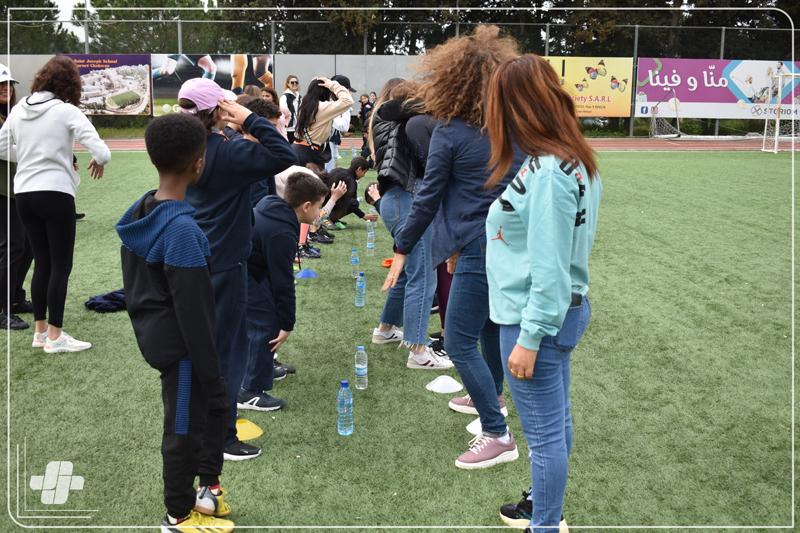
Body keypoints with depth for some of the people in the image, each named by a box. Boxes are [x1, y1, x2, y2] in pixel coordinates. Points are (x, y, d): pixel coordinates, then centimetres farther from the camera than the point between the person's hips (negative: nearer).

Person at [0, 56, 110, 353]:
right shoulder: (66, 111, -10)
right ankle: (55, 336, 5)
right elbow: (102, 152, -16)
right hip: (55, 194, -6)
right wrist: (99, 161, 6)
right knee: (61, 266, 2)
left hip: (24, 194, 6)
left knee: (42, 263, 15)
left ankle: (40, 330, 21)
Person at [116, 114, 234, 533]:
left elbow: (133, 283, 13)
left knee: (215, 404, 22)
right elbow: (192, 309, -23)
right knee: (184, 427, 8)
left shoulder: (139, 215, 2)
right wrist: (208, 368, -15)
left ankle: (207, 485, 34)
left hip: (154, 336, 9)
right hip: (180, 345, -9)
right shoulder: (182, 228, -26)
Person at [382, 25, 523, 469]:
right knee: (492, 322, 26)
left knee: (460, 343, -1)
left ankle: (497, 436, -3)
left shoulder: (451, 133, -11)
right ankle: (490, 396, 46)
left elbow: (428, 198, -8)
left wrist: (401, 251, 3)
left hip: (482, 250, -8)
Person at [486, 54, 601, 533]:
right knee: (558, 424, 21)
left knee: (545, 433, 3)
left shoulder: (546, 171, -23)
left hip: (535, 317, -10)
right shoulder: (575, 162, 6)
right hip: (564, 309, 10)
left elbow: (548, 265, -23)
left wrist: (528, 338, -19)